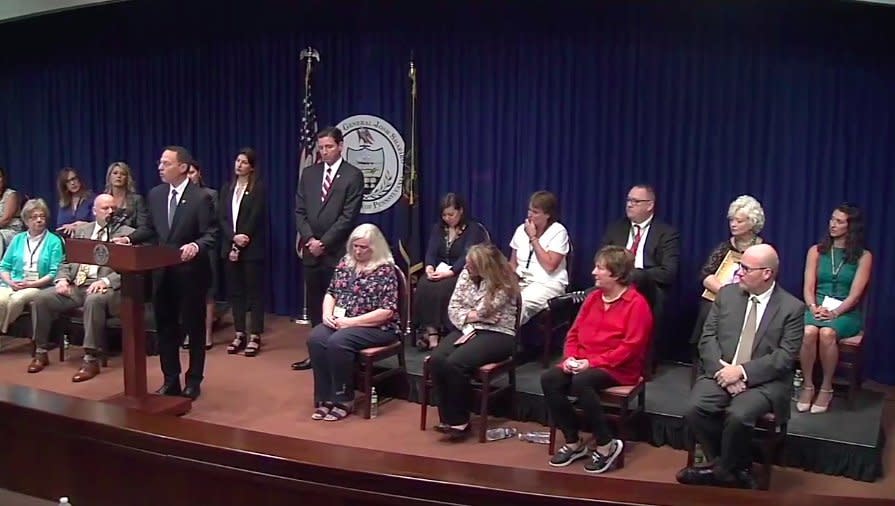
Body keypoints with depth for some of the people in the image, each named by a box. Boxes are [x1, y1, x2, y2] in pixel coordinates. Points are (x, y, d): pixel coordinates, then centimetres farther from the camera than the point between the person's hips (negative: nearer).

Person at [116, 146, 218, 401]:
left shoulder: (201, 198, -13)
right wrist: (130, 238, -3)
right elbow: (150, 228, 14)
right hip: (162, 272, 6)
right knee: (165, 328, 13)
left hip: (190, 272, -6)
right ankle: (170, 381, 26)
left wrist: (196, 246, -34)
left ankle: (193, 382, 21)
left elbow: (211, 235, -15)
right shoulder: (156, 194, 6)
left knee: (194, 328, 7)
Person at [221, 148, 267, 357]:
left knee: (254, 291, -1)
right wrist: (234, 237, -12)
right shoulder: (227, 189, 12)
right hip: (230, 247, 6)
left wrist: (240, 246, -12)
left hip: (252, 248, -5)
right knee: (235, 291, 8)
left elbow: (255, 219, -10)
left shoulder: (259, 189, -4)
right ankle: (239, 334, 15)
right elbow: (222, 218, 5)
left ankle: (254, 336, 3)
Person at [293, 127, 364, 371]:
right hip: (311, 249, 5)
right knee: (314, 304, 10)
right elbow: (299, 211, 8)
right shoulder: (309, 173, 11)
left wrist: (324, 242, -12)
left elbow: (348, 216, -10)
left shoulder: (353, 175, -4)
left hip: (337, 252, -5)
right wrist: (309, 239, -6)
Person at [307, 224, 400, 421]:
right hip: (340, 321, 6)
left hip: (376, 327, -6)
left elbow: (386, 311, -15)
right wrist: (327, 313, -4)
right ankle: (325, 398, -16)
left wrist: (352, 321, -19)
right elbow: (331, 293, 18)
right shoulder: (345, 263, 11)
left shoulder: (385, 270, -9)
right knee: (315, 339, -24)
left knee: (337, 342, -32)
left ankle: (344, 400, -16)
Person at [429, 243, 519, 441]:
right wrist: (467, 325, -12)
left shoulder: (503, 284, -12)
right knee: (436, 359, -23)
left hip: (498, 335, -6)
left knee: (454, 363, -29)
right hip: (467, 330, 6)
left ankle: (459, 421, -12)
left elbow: (481, 314, -13)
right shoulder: (466, 274, 7)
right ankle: (449, 418, -13)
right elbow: (453, 307, 3)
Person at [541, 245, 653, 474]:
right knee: (549, 379, -20)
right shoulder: (593, 298, 14)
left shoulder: (637, 304, -9)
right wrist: (570, 357, -5)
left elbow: (630, 347, -16)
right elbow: (574, 332, 16)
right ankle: (573, 443, -7)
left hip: (617, 368, -7)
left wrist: (593, 362, -20)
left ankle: (606, 445, -18)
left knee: (581, 382, -36)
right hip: (582, 363, 7)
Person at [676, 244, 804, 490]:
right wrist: (722, 369, -15)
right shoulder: (726, 294, 6)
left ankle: (723, 471, -3)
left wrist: (742, 371, -20)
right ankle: (736, 469, -3)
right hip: (721, 373, 4)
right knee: (694, 409, -24)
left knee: (737, 416, -32)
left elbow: (784, 357, -10)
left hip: (764, 382, -3)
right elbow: (708, 337, 3)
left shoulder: (792, 308, -4)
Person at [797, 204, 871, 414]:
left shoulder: (863, 256, 5)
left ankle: (826, 388, -18)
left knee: (827, 333, -36)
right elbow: (808, 287, 5)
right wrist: (814, 307, -14)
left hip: (846, 312, -2)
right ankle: (807, 386, -18)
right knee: (808, 332, -34)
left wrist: (835, 312, -19)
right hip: (817, 308, 2)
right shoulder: (816, 251, 11)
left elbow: (855, 293, -5)